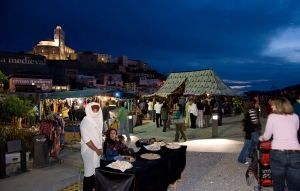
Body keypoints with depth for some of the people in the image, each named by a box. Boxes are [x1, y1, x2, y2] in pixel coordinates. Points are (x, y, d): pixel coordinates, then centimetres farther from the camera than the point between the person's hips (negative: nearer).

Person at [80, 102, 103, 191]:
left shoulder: (97, 120, 4)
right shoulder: (85, 121, -17)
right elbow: (86, 139, -21)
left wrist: (99, 148, 6)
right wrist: (96, 149, -16)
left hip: (97, 149, 7)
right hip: (89, 150, -7)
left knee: (96, 170, 15)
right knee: (89, 171, 0)